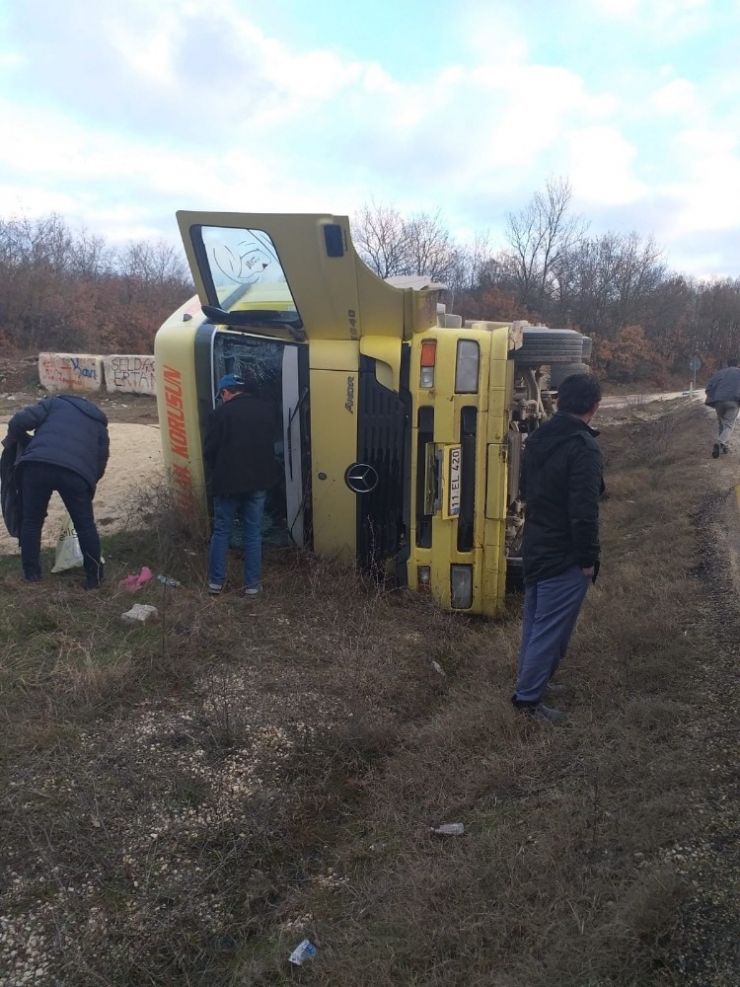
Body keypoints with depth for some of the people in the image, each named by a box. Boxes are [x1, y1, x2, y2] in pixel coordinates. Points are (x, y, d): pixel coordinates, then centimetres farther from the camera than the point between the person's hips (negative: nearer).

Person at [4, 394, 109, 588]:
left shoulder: (55, 403, 26)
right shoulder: (99, 423, 32)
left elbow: (20, 420, 12)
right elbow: (100, 463, 26)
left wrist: (13, 439, 32)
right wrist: (88, 484, 37)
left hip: (38, 464, -1)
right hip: (77, 471, 1)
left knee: (31, 520, 17)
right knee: (85, 525, 13)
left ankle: (31, 572, 25)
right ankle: (94, 576, 17)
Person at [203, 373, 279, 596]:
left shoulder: (221, 412, -11)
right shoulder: (266, 409, 4)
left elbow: (209, 450, -8)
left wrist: (218, 471, 11)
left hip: (228, 480, -3)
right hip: (259, 479, 3)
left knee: (221, 530, 11)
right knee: (253, 532, 10)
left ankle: (216, 581, 17)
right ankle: (252, 584, 13)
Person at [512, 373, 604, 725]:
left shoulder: (538, 438, 4)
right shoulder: (583, 448, -23)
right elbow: (584, 512, -24)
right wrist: (589, 558, -14)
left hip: (535, 546, 9)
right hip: (564, 556, -8)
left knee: (535, 620, 21)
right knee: (552, 628, 3)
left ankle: (531, 678, 35)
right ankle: (528, 698, 12)